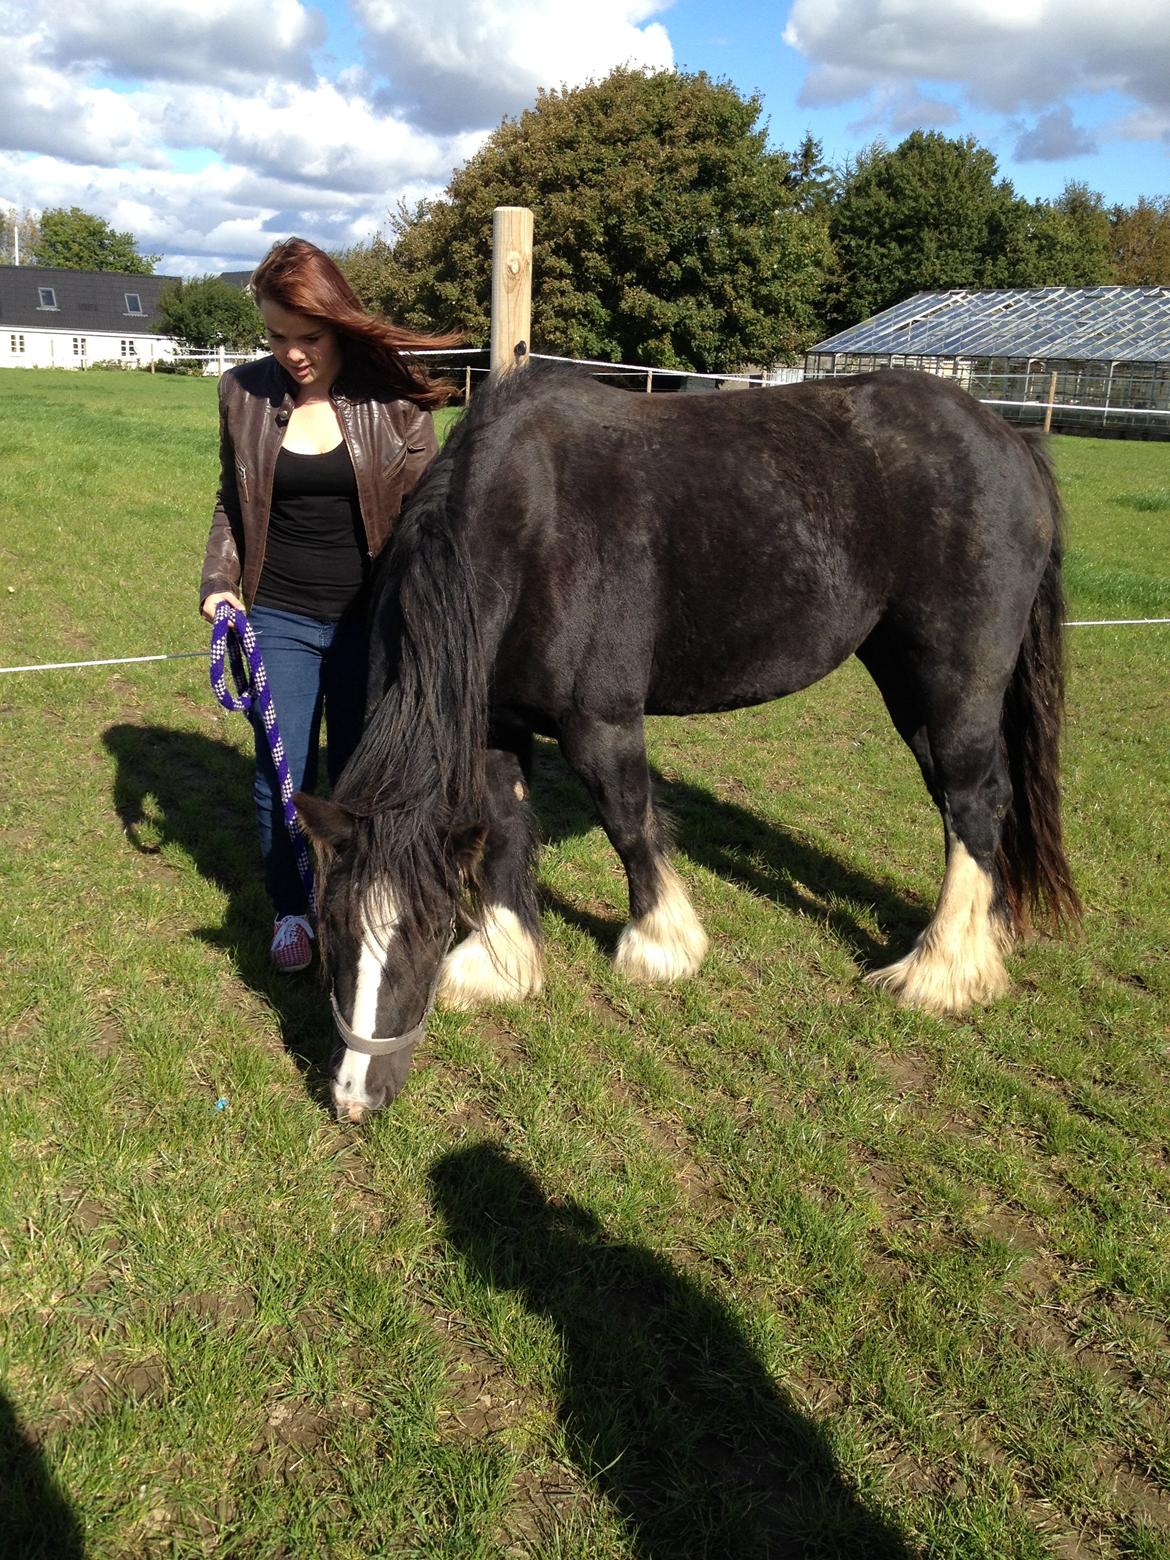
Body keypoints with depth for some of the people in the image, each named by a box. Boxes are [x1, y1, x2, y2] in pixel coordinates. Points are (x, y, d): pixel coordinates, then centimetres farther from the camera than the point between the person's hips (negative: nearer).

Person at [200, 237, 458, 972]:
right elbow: (232, 503, 10)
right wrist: (220, 580, -4)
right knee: (283, 776, 6)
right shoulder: (245, 392, -1)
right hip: (279, 619, 1)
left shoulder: (393, 396, -7)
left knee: (357, 771, 11)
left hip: (371, 619, -1)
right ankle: (291, 910, 28)